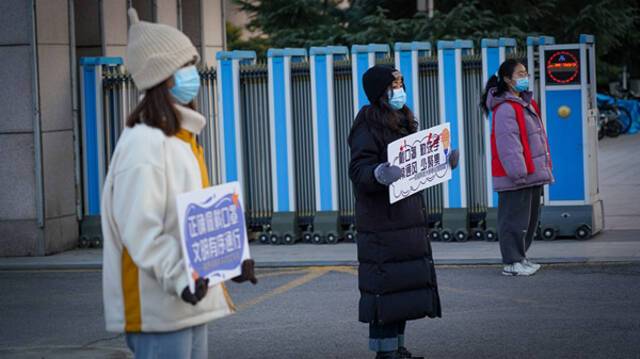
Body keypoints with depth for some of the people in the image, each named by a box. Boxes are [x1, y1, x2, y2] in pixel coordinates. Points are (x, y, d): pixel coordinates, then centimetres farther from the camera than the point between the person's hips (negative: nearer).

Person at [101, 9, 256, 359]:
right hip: (159, 306, -10)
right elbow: (140, 230, -23)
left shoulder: (183, 138, 15)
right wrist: (178, 278, -28)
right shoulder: (143, 143, -16)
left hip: (190, 300, 10)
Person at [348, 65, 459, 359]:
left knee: (405, 283, 11)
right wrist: (378, 174, -37)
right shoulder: (368, 127, -10)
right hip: (382, 222, -9)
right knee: (385, 284, -9)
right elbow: (358, 171, -18)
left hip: (408, 220, 9)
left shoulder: (403, 122, 17)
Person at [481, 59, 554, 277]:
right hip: (515, 177, -10)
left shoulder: (527, 104, 16)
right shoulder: (505, 109, -16)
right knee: (515, 218, -5)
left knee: (530, 218, 16)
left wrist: (544, 169, 21)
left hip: (531, 175, 10)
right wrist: (519, 173, -23)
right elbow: (508, 145, -21)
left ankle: (520, 257, 25)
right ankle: (512, 262, 1)